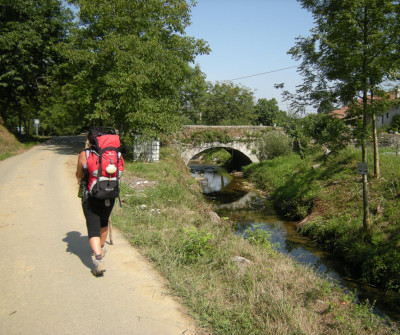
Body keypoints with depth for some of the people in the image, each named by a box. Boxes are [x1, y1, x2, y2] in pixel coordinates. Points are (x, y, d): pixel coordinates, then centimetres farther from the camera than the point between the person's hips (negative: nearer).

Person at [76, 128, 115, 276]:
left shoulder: (83, 154, -5)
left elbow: (79, 175, 10)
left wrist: (80, 181, 33)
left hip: (90, 197, -3)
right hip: (109, 195, 3)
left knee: (93, 229, -1)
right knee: (104, 222, 26)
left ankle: (98, 259, -18)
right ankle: (101, 248, 45)